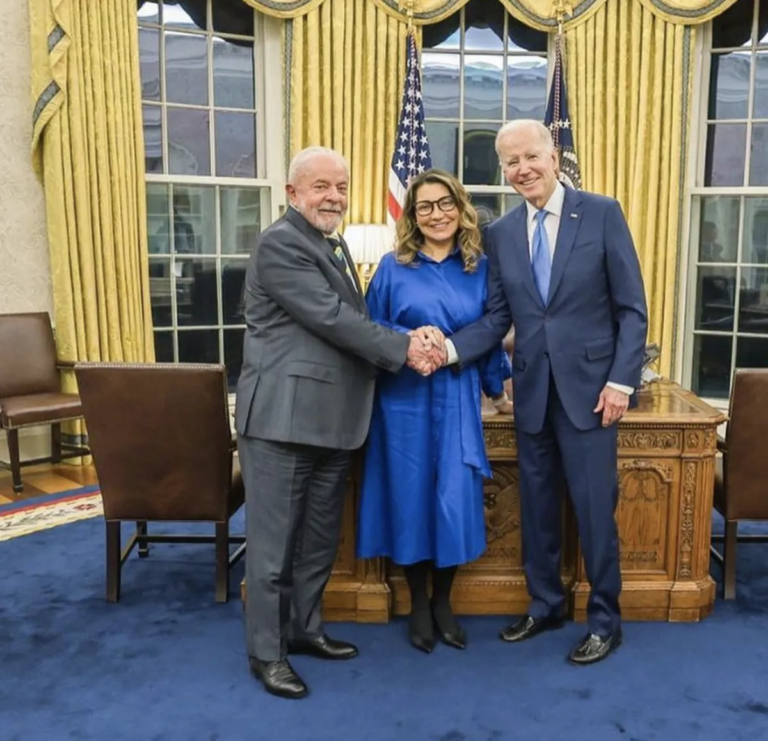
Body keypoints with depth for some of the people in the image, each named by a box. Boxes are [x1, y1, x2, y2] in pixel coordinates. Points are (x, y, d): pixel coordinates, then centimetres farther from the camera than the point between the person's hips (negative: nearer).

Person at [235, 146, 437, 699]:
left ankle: (305, 628, 34)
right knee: (275, 542, 2)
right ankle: (266, 652, 16)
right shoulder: (280, 244, -12)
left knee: (319, 538, 18)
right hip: (283, 418, -9)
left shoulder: (334, 246, 18)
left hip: (330, 419, 9)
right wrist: (403, 348, -14)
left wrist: (407, 343, 4)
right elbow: (331, 318, -19)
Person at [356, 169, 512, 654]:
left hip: (458, 399, 1)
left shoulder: (480, 268, 6)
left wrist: (497, 391, 18)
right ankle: (418, 605, 23)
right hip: (405, 399, -1)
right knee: (411, 497, 5)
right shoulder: (393, 267, 1)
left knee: (455, 500, 2)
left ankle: (443, 602, 23)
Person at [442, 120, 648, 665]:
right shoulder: (500, 233, 6)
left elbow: (632, 308, -5)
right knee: (537, 504, 13)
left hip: (590, 384, -4)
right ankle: (545, 604, 32)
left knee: (594, 507, 3)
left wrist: (621, 380, -12)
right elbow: (498, 317, 3)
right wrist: (452, 348, -15)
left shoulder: (602, 213, -4)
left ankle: (605, 621, 21)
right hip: (532, 388, 4)